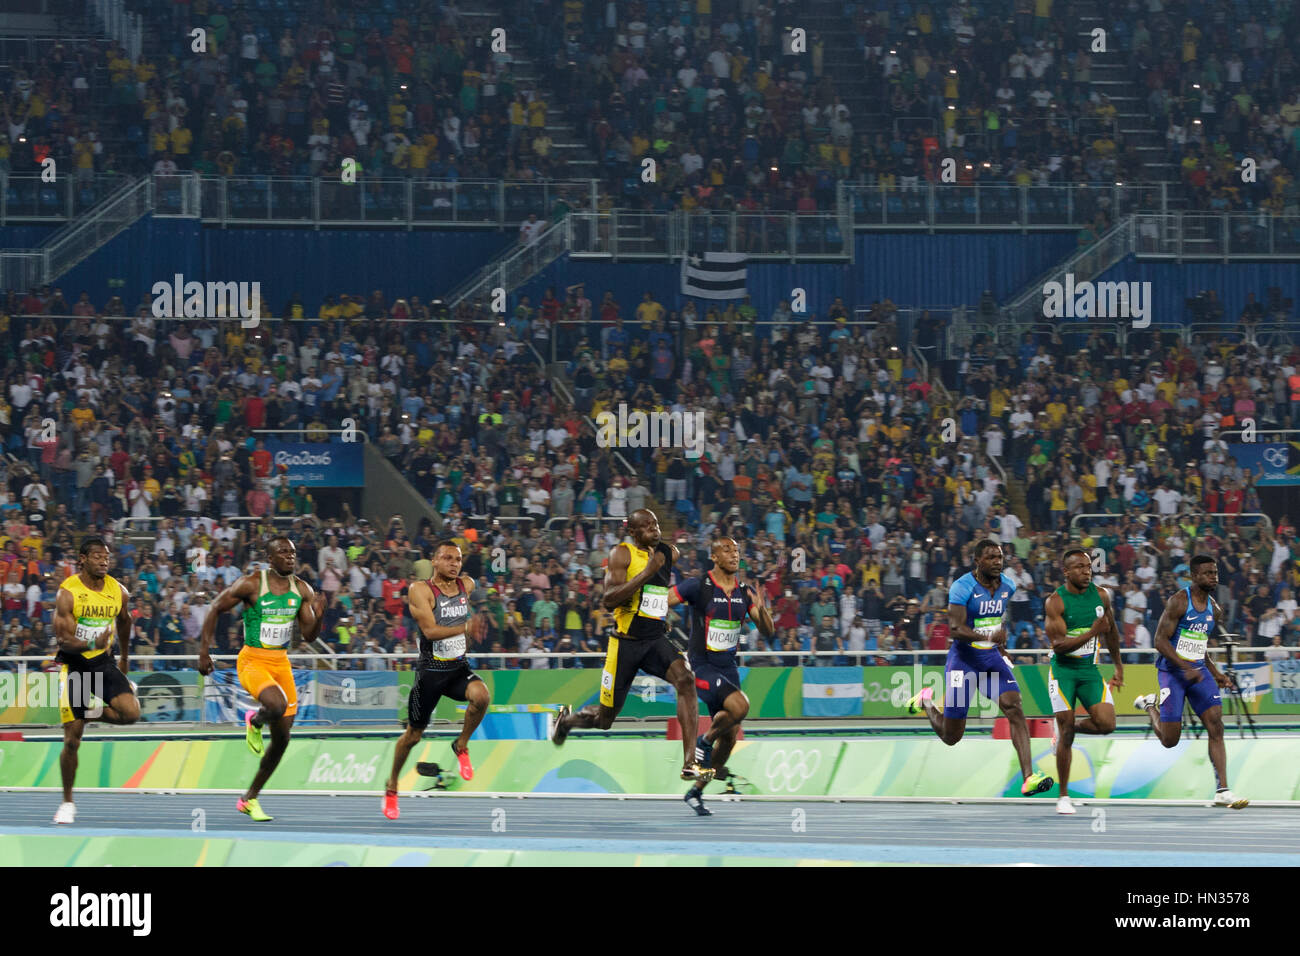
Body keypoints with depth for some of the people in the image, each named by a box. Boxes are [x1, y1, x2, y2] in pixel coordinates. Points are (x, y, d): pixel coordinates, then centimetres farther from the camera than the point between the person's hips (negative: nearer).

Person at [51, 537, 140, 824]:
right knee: (72, 740, -3)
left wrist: (125, 658, 29)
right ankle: (67, 803, 13)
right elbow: (63, 639, -18)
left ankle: (93, 712, 10)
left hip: (103, 661, 4)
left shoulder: (118, 592, -2)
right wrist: (91, 644, -37)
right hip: (73, 664, -4)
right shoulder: (68, 593, -15)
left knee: (131, 712, -22)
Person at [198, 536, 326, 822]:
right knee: (277, 705, -35)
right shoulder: (251, 584, -11)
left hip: (281, 663, 6)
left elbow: (309, 636, 6)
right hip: (253, 661, -6)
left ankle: (249, 799, 19)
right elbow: (215, 609, -3)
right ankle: (254, 721, 4)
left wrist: (318, 617, -16)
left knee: (282, 739, 3)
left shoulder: (302, 590, 4)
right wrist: (204, 652, -7)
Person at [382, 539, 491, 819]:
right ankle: (392, 787, 28)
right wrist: (464, 628, -39)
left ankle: (461, 746, -3)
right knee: (413, 735, 6)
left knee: (481, 696, -29)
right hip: (430, 670, -4)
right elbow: (430, 630, -26)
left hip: (459, 667, 4)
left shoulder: (467, 585, 1)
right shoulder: (421, 590, -14)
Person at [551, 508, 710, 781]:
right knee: (605, 718, 6)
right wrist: (647, 572, -26)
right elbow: (609, 600, -21)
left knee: (685, 679, -28)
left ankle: (690, 764, -31)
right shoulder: (621, 554, -8)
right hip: (625, 643, -4)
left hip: (657, 641, 4)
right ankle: (566, 719, 44)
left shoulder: (670, 554, 8)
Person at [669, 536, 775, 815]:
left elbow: (768, 632, 2)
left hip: (729, 667, 6)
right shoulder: (697, 586, -11)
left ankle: (696, 792, 23)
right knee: (739, 705, -30)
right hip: (702, 666, -6)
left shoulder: (745, 592, 5)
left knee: (730, 737, 7)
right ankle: (705, 741, -2)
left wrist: (761, 609, -16)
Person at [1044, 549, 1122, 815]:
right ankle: (1063, 797, 7)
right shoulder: (1055, 601, -13)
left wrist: (1118, 667, 21)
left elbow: (1111, 631, 18)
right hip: (1063, 670, -4)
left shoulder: (1101, 595, 1)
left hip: (1091, 670, 4)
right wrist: (1092, 633, -30)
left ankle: (1067, 727, 18)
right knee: (1066, 736, -5)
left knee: (1106, 723, -15)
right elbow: (1058, 644, -20)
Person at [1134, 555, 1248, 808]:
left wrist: (1215, 673, 12)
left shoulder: (1214, 609, 11)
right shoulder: (1179, 602, -12)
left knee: (1216, 727, -12)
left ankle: (1222, 792, -14)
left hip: (1198, 671, 6)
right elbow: (1160, 640, -15)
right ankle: (1151, 704, 31)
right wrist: (1186, 668, -23)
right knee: (1170, 740, -3)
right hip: (1171, 671, -6)